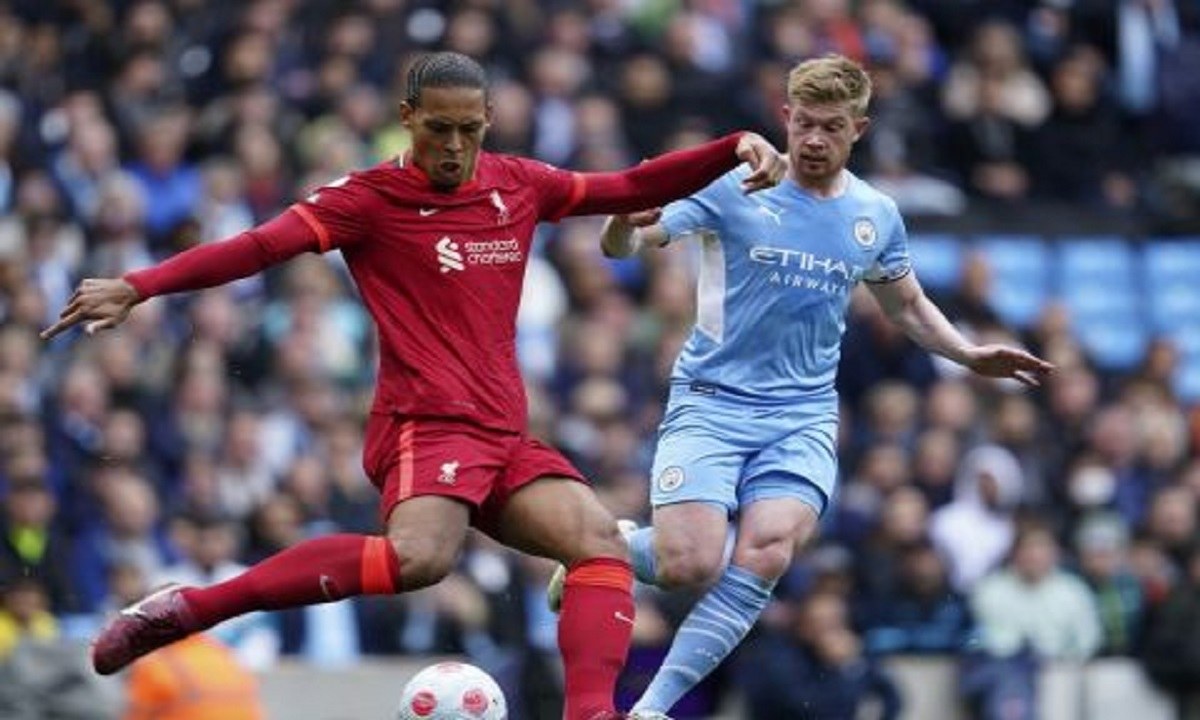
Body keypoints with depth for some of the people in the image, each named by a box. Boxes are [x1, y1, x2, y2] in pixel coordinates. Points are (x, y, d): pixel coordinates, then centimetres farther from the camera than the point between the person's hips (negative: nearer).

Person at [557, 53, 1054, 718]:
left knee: (763, 559, -21)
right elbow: (622, 246, -11)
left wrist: (971, 356, 8)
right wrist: (625, 220, -34)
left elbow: (907, 307, 24)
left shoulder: (875, 216, 7)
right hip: (711, 403, -3)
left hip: (803, 417, 3)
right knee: (688, 566, -18)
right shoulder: (732, 188, -6)